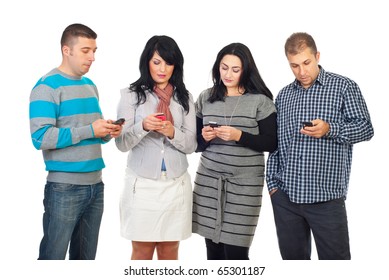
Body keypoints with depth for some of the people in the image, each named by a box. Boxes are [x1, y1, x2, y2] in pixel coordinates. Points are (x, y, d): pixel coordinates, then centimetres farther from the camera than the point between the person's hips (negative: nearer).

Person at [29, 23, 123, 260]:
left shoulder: (90, 85, 14)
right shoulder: (47, 87, -10)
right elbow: (41, 138, -20)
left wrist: (108, 132, -2)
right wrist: (90, 130, -20)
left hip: (95, 184, 7)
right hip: (65, 187, -7)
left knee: (86, 257, 15)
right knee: (53, 256, 2)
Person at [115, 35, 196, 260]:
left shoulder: (184, 98, 5)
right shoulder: (131, 95, -1)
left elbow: (191, 145, 1)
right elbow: (122, 143, -6)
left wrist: (172, 132, -19)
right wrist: (143, 126, -25)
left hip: (176, 185, 2)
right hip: (142, 184, -2)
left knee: (169, 252, 11)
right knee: (142, 252, 6)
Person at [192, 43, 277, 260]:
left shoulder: (260, 101, -3)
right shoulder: (206, 97, 8)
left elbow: (271, 143, -4)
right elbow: (195, 143, 13)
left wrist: (239, 136, -16)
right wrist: (204, 137, -10)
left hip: (245, 183, -3)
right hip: (209, 180, 3)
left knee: (235, 251, -3)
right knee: (213, 249, 5)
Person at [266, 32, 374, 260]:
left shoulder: (344, 87, 0)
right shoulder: (283, 95, 13)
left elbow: (365, 128, -4)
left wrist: (329, 129, -21)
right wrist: (272, 183, 8)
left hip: (326, 196, -4)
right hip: (285, 196, 4)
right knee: (293, 258, 13)